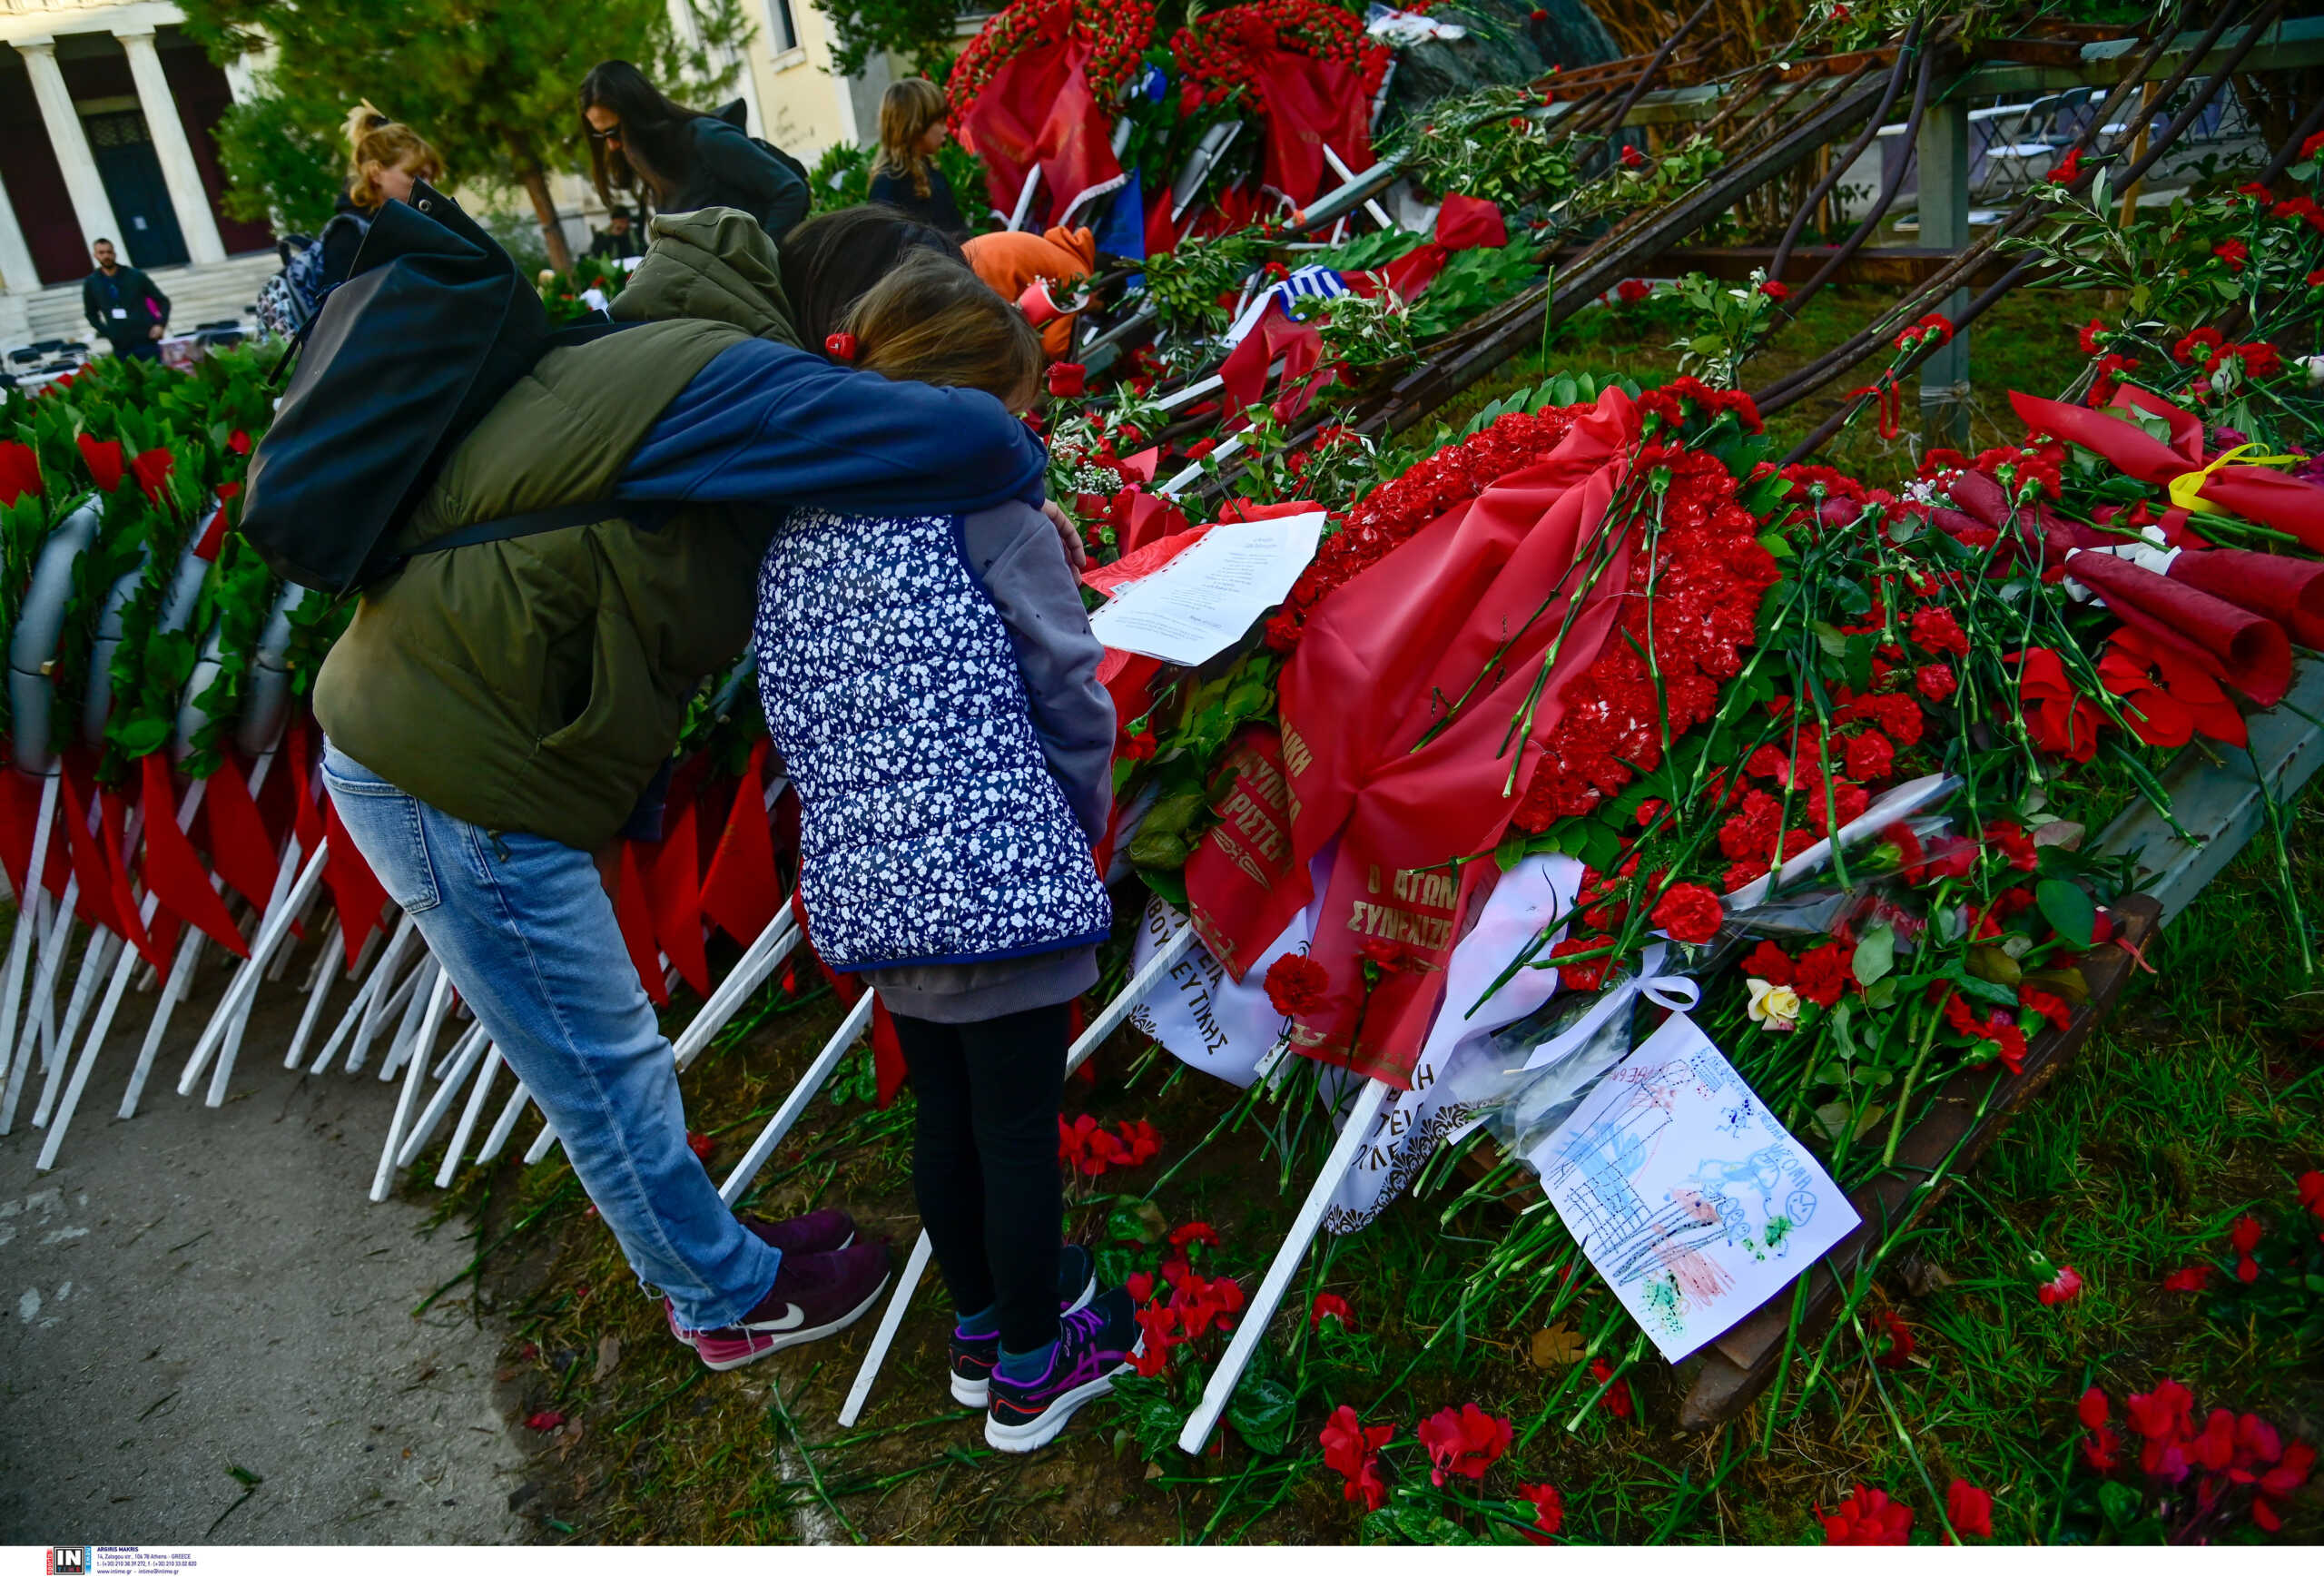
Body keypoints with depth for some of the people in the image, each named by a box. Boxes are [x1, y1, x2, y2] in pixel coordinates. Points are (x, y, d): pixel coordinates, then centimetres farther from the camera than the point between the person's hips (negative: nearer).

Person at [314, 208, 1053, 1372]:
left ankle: (706, 1253, 38)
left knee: (608, 1060, 21)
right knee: (603, 1075, 8)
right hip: (450, 782, -10)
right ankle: (732, 1300, 28)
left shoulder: (636, 364, 11)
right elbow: (962, 441, -30)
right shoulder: (711, 375, -20)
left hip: (406, 739, 10)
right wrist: (1021, 481, -6)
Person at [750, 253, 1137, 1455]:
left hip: (864, 889, 7)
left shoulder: (789, 528, 10)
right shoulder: (982, 498, -9)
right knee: (1018, 1124, 9)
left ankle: (982, 1322, 41)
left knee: (943, 1111, 22)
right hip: (996, 876, -7)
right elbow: (1068, 687, -7)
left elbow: (791, 718, 14)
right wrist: (1080, 825, 8)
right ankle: (1031, 1367, 28)